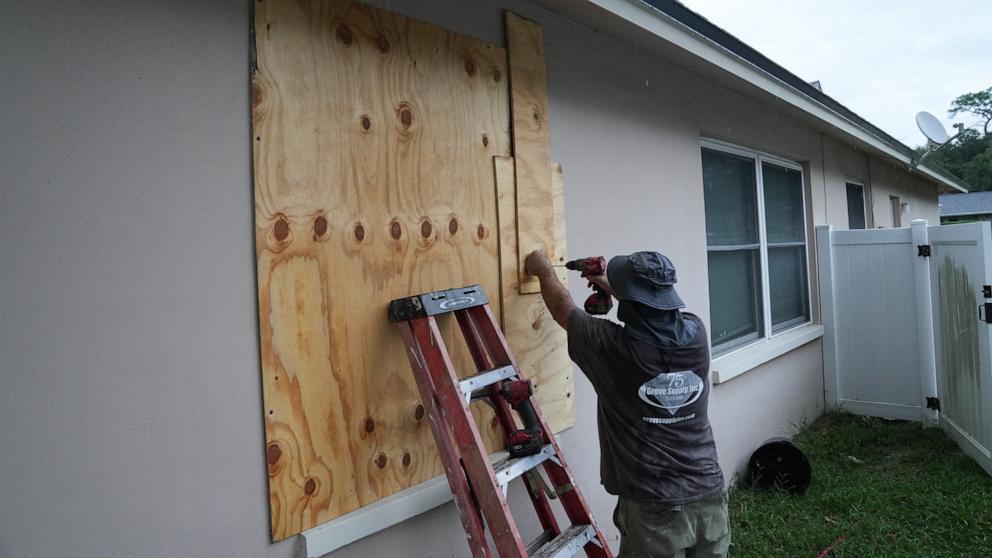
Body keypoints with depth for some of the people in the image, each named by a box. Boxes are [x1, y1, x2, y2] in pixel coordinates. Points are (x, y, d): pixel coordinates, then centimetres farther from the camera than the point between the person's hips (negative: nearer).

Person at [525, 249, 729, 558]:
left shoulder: (612, 347, -17)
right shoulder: (695, 333, -7)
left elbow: (563, 308, 3)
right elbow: (654, 306, 18)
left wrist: (544, 270, 21)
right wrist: (611, 285, 28)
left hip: (654, 508, -4)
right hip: (710, 498, 5)